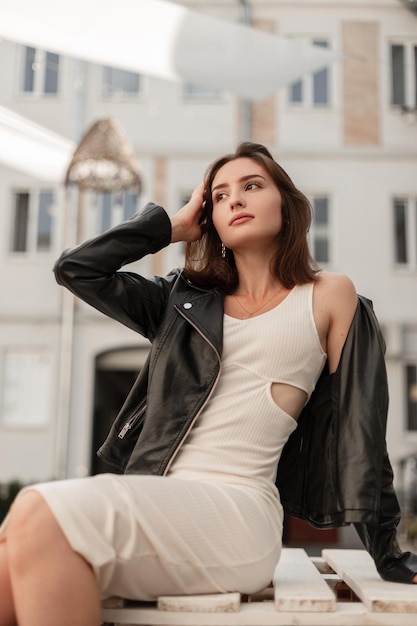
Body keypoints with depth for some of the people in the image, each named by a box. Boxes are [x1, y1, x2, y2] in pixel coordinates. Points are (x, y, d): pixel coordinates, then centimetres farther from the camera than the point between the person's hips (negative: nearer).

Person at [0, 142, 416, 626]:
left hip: (237, 511, -4)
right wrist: (175, 225, 18)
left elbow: (357, 431, 8)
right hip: (153, 508, 4)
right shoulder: (186, 298, 20)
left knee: (42, 513, -28)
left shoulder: (328, 296, 9)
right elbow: (75, 268, 16)